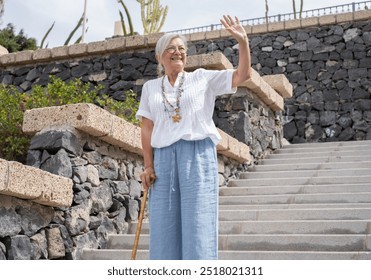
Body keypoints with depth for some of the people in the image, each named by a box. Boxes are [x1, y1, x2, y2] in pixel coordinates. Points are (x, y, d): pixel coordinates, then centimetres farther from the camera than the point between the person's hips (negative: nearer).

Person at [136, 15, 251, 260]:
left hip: (199, 153, -2)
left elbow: (242, 75, 1)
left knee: (198, 221, -6)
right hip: (164, 157, 3)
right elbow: (147, 128, 10)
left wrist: (243, 42, -11)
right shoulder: (150, 87, 14)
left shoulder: (203, 78, 8)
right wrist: (148, 166, 3)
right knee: (165, 223, 4)